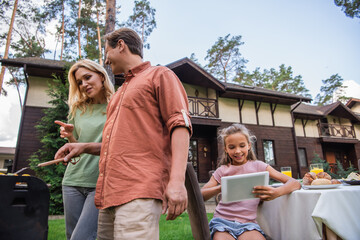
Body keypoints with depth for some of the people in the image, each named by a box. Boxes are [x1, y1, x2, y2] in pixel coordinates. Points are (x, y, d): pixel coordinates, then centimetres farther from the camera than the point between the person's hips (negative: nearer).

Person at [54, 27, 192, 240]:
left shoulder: (160, 75, 5)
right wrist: (85, 147, 18)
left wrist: (177, 180, -21)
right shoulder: (121, 92, 30)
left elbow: (179, 125, -9)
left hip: (140, 190, -8)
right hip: (110, 191, 8)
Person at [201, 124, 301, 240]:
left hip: (247, 221, 0)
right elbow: (199, 196, -4)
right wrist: (221, 188, -23)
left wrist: (276, 192, -25)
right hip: (223, 220, 0)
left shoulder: (258, 166, 5)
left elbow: (295, 183, -3)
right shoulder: (222, 170, 7)